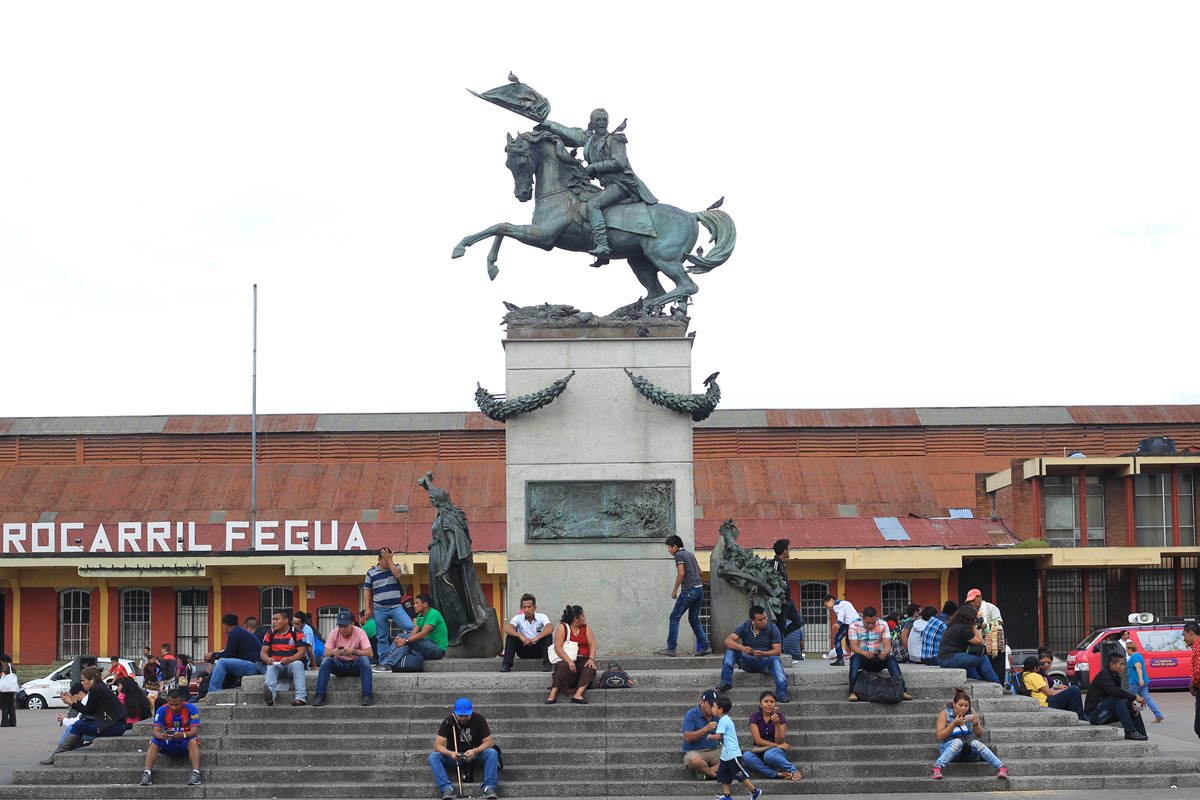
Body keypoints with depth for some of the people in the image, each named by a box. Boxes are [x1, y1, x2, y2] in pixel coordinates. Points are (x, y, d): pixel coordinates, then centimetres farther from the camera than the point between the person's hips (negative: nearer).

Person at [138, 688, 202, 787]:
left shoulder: (191, 709, -14)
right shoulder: (162, 710, -8)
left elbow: (195, 731, -21)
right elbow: (156, 731, -13)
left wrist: (183, 735, -43)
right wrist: (160, 735, -39)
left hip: (185, 743, -3)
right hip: (168, 744, 3)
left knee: (193, 741, -35)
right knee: (153, 742, -24)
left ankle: (196, 774, -45)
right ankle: (147, 774, -33)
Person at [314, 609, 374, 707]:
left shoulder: (360, 632, -14)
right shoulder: (334, 633, -8)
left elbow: (369, 653, -22)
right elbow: (326, 654, -10)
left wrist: (354, 651, -40)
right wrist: (333, 652, -35)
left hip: (355, 665, -2)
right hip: (339, 664, 2)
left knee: (364, 659, -34)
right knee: (326, 661, -28)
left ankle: (367, 695, -36)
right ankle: (320, 695, -28)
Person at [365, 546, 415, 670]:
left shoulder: (395, 567, 8)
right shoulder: (371, 572, 7)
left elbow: (398, 575, -15)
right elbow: (367, 590, 10)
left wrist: (389, 560, -11)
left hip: (396, 607, 0)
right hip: (380, 609, 0)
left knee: (410, 627, -21)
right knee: (382, 637, 2)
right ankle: (383, 662, 4)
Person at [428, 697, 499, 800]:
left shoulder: (479, 719, -12)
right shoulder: (448, 722, -13)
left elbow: (488, 742, -14)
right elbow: (438, 745, -18)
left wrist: (474, 751, -34)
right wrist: (450, 753, -39)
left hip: (475, 753, 0)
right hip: (454, 755, 0)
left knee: (492, 753, -30)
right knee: (433, 757, -27)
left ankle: (489, 787, -36)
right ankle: (447, 788, -40)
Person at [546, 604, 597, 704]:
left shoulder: (585, 628, 14)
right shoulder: (562, 627, -1)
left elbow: (592, 645, 5)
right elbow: (557, 648, -12)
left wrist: (591, 659, -17)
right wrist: (569, 661, -27)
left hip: (583, 660, 3)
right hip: (566, 659, -3)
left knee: (590, 668, -29)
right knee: (565, 666, -37)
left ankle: (578, 694, -45)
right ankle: (553, 695, -40)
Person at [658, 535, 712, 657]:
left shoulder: (679, 555, -5)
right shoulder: (690, 554, 20)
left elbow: (681, 573, -15)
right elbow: (699, 571, 25)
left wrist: (674, 590, -9)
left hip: (689, 590, -8)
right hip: (699, 588, 8)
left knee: (674, 617, -3)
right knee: (694, 619, 14)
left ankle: (671, 648, -8)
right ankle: (705, 646, 8)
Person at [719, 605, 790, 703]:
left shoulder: (772, 628, -5)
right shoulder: (745, 627, -2)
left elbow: (777, 651, -12)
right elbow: (728, 641, -13)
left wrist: (762, 653, -32)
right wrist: (742, 648, -33)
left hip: (765, 662, -2)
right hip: (748, 663, 2)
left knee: (775, 660, -35)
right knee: (730, 649, -20)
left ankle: (781, 692, -49)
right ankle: (726, 681, -33)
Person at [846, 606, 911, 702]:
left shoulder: (883, 625, 0)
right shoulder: (854, 625, -5)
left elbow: (887, 645, -8)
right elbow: (853, 646, -15)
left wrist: (885, 652, -34)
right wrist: (864, 653, -37)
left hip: (879, 658, 2)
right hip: (862, 656, -2)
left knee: (891, 658, -30)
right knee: (856, 658, -37)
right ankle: (853, 692, -49)